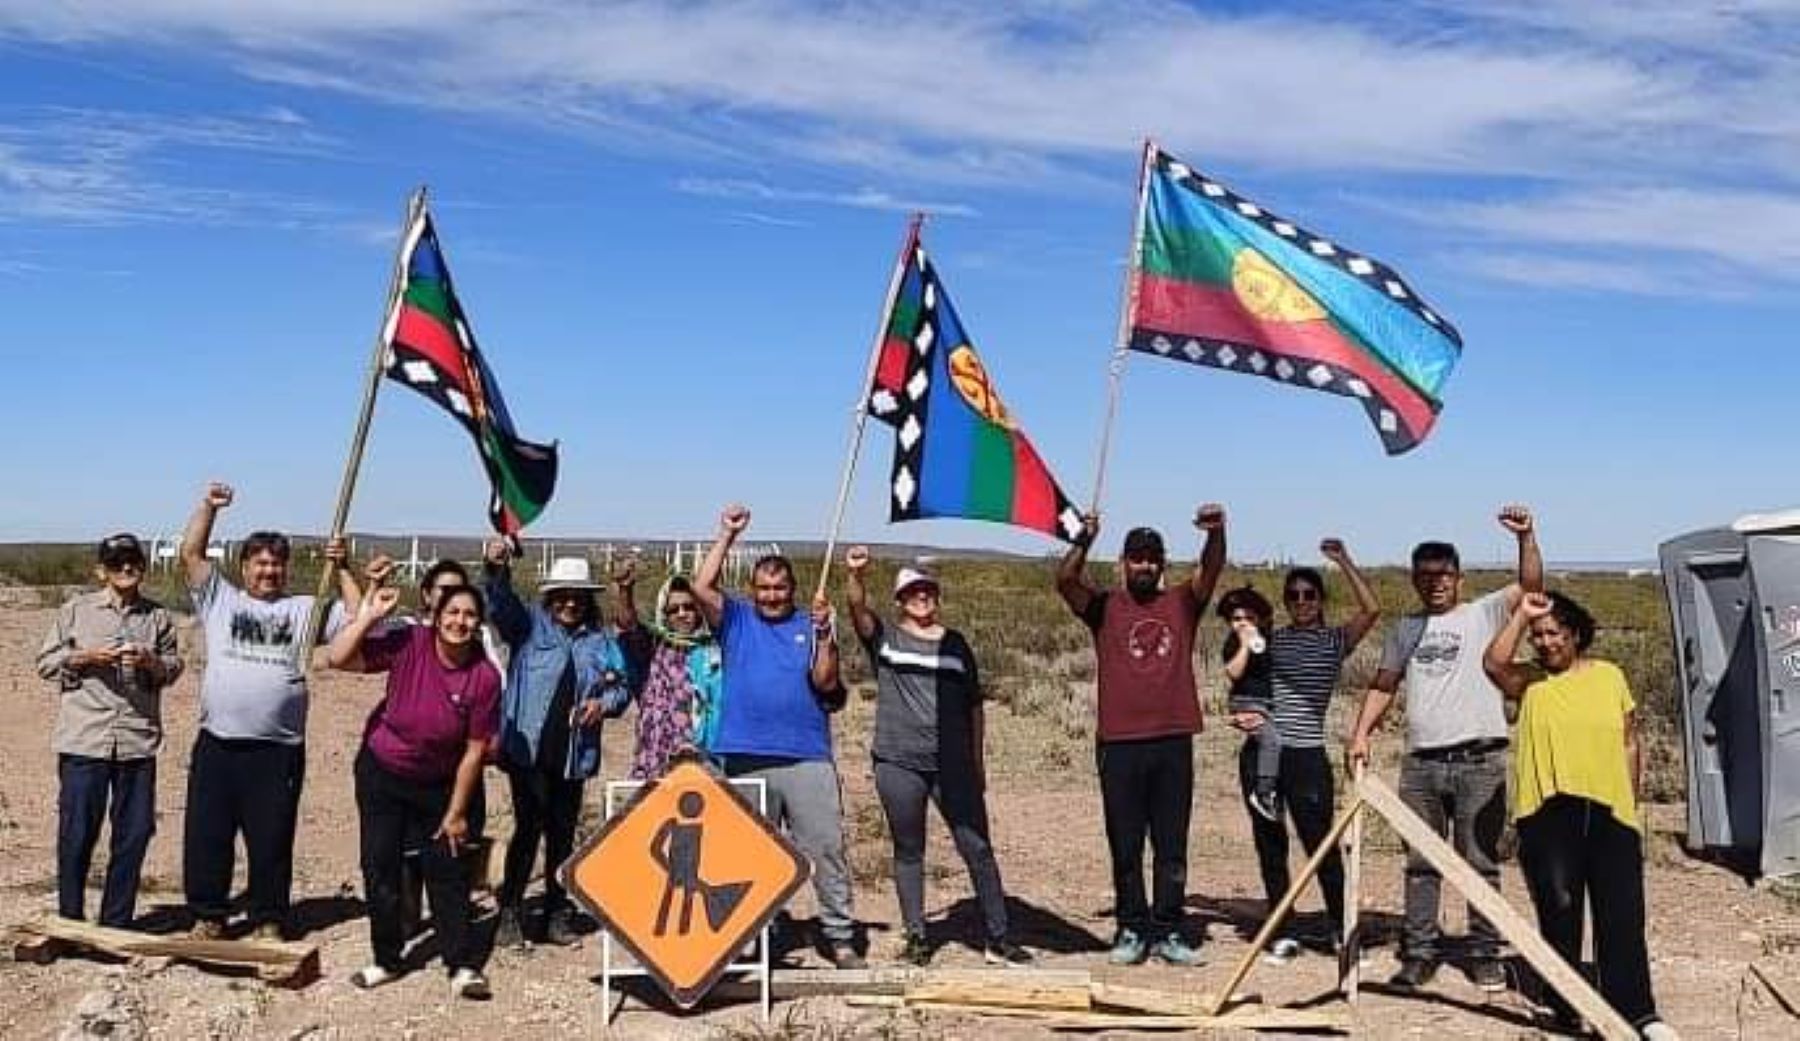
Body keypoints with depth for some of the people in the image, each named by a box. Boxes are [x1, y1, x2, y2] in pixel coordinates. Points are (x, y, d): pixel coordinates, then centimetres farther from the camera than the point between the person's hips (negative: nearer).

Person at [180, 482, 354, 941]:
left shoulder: (304, 609, 10)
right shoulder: (220, 599, 11)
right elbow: (190, 554, 4)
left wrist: (341, 569, -2)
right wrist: (209, 505, -1)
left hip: (278, 749, -1)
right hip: (217, 744, 1)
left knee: (272, 841, 6)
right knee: (206, 836, 8)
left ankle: (269, 920, 18)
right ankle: (208, 915, 23)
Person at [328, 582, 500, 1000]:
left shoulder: (485, 676, -20)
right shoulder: (408, 644, -20)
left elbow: (474, 750, -14)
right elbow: (338, 658, -24)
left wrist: (456, 812, -10)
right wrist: (368, 616, -33)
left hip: (437, 783, -1)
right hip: (380, 772, 1)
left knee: (447, 871, 1)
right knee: (380, 867, 7)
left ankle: (463, 967, 9)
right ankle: (386, 960, 23)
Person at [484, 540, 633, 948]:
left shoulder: (602, 639, 12)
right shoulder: (531, 624, 3)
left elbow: (622, 686, 16)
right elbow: (502, 604, -16)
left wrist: (604, 703, -6)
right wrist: (496, 570, -37)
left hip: (574, 753, 4)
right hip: (528, 747, -4)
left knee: (563, 831, 11)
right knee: (529, 826, -7)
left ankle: (557, 913, 23)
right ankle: (509, 910, 6)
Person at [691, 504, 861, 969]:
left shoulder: (811, 627, 8)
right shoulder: (736, 619, 9)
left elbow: (826, 683, -2)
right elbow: (701, 587, -7)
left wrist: (824, 633, -13)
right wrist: (727, 535, -6)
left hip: (808, 758, 0)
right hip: (745, 758, 1)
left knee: (827, 847, -2)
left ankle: (840, 936, 5)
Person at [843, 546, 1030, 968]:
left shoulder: (955, 643, 13)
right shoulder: (885, 638, 7)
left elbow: (974, 706, 16)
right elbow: (858, 608, -14)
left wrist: (977, 762, 14)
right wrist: (854, 575, -34)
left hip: (953, 765, 2)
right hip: (899, 763, -1)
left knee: (978, 849, -1)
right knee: (908, 852, 6)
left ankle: (997, 939, 6)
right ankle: (916, 938, 16)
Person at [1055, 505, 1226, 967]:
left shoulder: (1182, 603, 9)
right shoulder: (1104, 607, 5)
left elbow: (1211, 571, -8)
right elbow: (1065, 580, -13)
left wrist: (1217, 533, -29)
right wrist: (1084, 541, -32)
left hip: (1174, 742, 2)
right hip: (1119, 743, -1)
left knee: (1172, 846, 7)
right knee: (1125, 846, 6)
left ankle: (1167, 932, 16)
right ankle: (1131, 930, 17)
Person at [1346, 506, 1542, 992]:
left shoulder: (1483, 614, 5)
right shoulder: (1405, 629, 16)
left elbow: (1530, 585, -10)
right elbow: (1382, 687, 16)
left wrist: (1526, 537, -24)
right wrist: (1360, 735, 5)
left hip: (1479, 761, -3)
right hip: (1420, 763, 4)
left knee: (1481, 864, 3)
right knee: (1420, 864, 7)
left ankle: (1485, 954, 13)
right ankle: (1419, 953, 14)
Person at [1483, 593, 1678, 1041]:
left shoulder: (1609, 676, 10)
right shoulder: (1527, 681, 4)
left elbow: (1629, 743, 13)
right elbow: (1493, 663, -18)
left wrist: (1631, 801, 10)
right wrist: (1521, 614, -16)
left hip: (1610, 812, 1)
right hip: (1549, 814, -1)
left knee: (1622, 915, 0)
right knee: (1559, 912, 6)